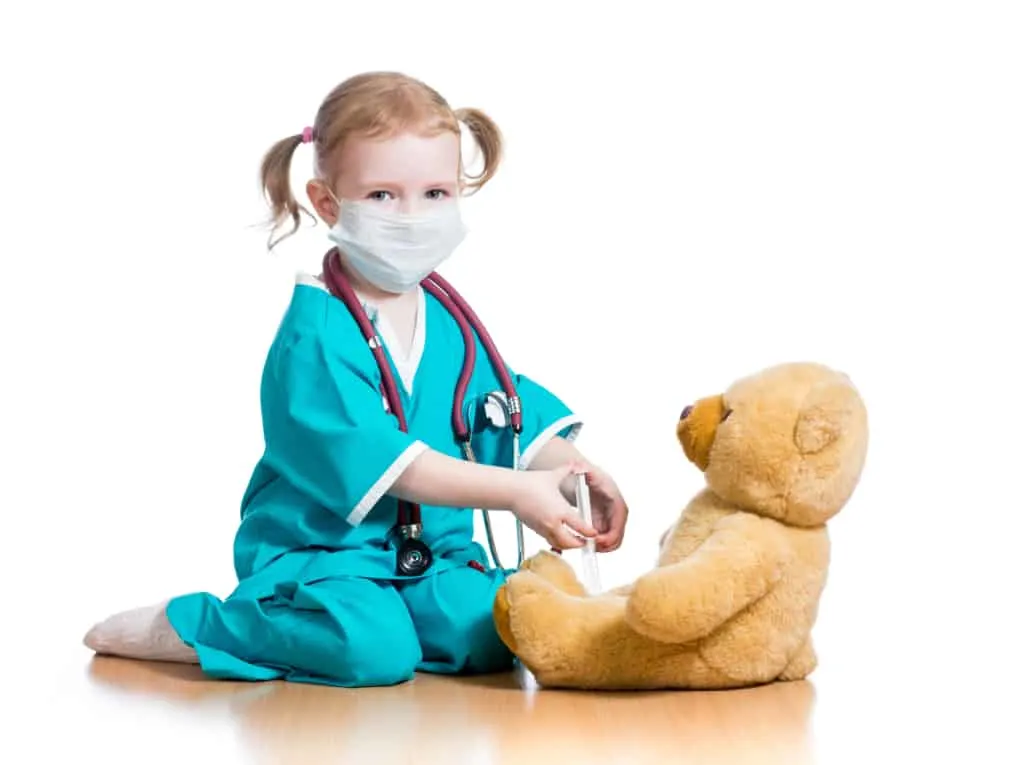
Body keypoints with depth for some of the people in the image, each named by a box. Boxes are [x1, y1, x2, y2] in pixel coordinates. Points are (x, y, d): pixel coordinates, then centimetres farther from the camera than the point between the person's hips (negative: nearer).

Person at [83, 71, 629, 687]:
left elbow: (511, 414, 11)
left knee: (493, 630, -19)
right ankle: (181, 626, -8)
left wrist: (579, 472, -11)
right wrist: (515, 491, -28)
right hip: (318, 554, -6)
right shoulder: (317, 332, -17)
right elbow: (373, 459, -25)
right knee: (374, 647, -30)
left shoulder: (448, 320, 9)